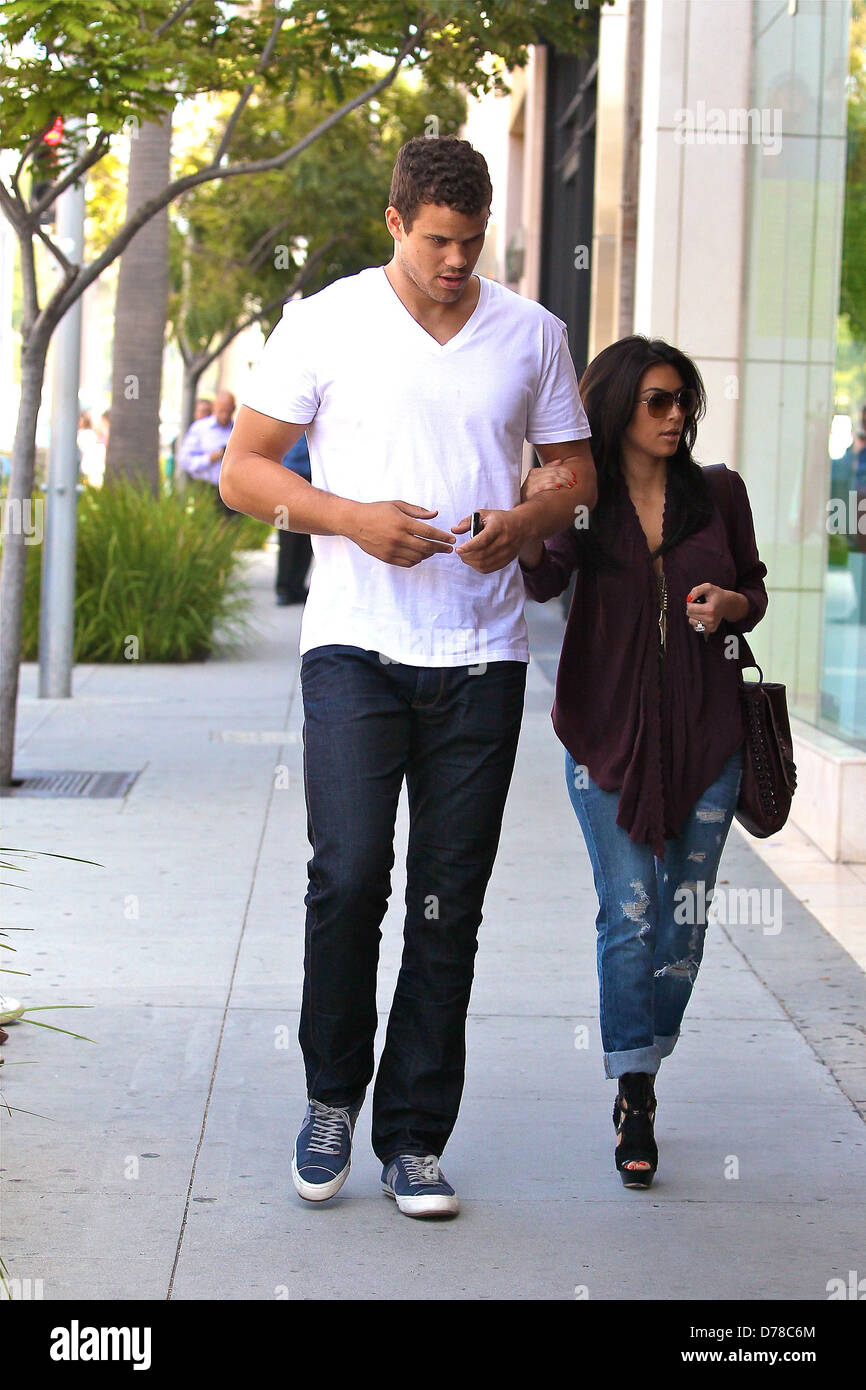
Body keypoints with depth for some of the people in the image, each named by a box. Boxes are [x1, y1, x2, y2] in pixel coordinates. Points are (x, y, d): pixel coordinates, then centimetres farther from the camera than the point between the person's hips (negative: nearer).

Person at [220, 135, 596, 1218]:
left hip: (482, 654, 2)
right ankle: (332, 1097, 10)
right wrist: (353, 516, -14)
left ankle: (415, 1139, 11)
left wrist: (526, 521, -7)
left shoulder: (532, 335, 10)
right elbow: (242, 470, 3)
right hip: (356, 643, -2)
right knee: (349, 875, -13)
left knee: (448, 904, 2)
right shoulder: (325, 323, 3)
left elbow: (578, 473, 16)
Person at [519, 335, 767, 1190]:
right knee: (628, 912, -5)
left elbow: (755, 592, 13)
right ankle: (632, 1099, 2)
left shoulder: (718, 494, 3)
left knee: (685, 913, 6)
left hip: (705, 733, 2)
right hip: (609, 734, -2)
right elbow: (542, 580, -18)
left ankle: (647, 1066, 25)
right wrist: (534, 515, -36)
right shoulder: (584, 503, -2)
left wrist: (729, 604, -10)